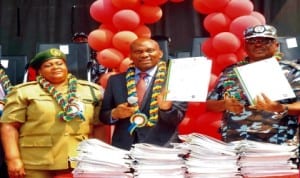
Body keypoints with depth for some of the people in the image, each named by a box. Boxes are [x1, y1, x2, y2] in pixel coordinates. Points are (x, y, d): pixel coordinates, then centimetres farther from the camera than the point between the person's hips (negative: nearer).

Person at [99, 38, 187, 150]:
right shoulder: (115, 81, 8)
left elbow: (179, 118, -5)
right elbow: (103, 116, 11)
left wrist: (166, 107, -24)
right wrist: (114, 114, -9)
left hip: (161, 147, -2)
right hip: (124, 147, 2)